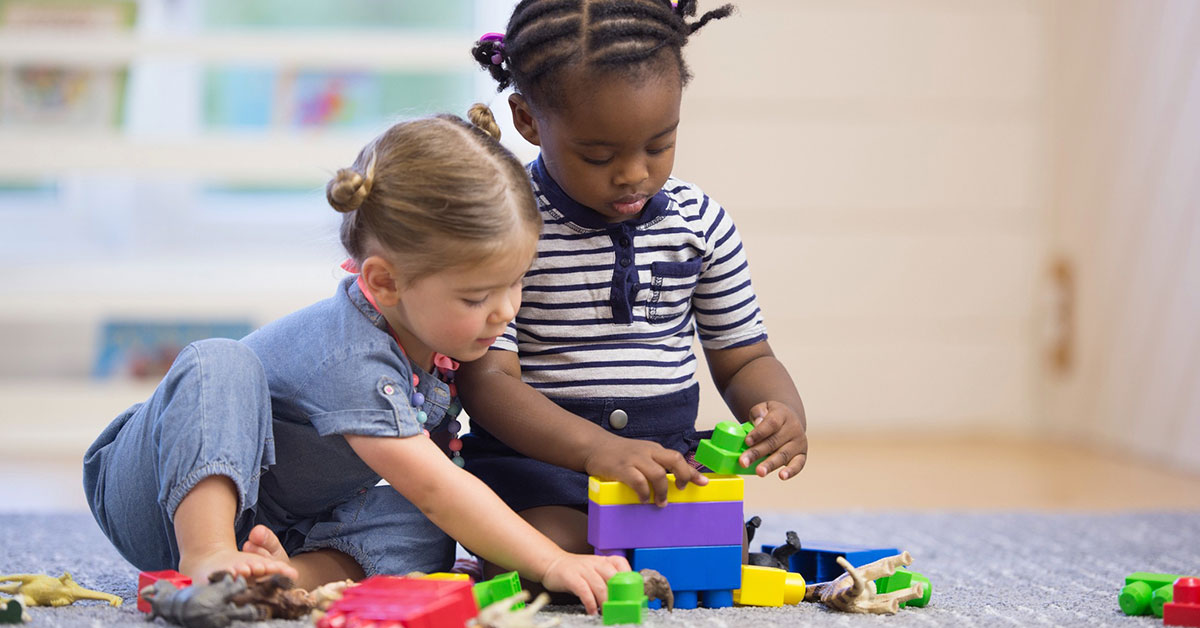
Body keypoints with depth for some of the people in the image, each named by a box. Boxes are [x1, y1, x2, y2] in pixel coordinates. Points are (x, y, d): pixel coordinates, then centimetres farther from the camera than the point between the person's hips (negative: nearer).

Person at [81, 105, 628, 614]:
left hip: (280, 524, 6)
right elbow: (435, 489, -36)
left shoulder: (426, 327, -7)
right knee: (221, 364, -35)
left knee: (419, 531, -21)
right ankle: (205, 558, -44)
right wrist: (551, 565, -38)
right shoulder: (351, 358, -33)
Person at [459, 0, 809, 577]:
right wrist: (597, 448, -34)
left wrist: (783, 412, -13)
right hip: (534, 454, -4)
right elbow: (486, 377, -17)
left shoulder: (700, 221, 5)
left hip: (669, 454, 5)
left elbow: (744, 358, 13)